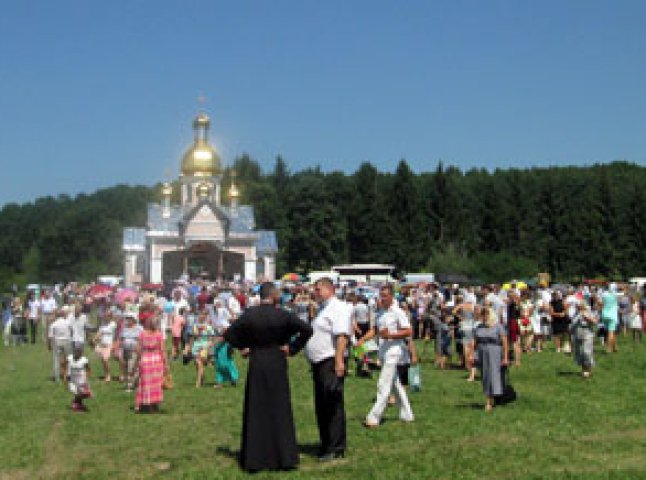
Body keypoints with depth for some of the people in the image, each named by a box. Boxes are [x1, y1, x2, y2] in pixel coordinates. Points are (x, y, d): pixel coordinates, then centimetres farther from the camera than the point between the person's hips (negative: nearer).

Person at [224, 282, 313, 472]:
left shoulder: (249, 314, -4)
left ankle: (254, 459, 12)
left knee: (255, 411, 9)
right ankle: (283, 457, 11)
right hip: (277, 365, -1)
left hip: (256, 365, 1)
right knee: (279, 410, 8)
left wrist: (245, 345, 8)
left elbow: (229, 334, -2)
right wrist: (292, 348, -6)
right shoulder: (282, 315, -9)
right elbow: (307, 330, -15)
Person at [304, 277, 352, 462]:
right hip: (319, 363, 10)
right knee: (321, 407, 14)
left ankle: (336, 449, -3)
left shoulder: (338, 308, -11)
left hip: (331, 362, -10)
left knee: (333, 406, -7)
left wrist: (339, 361, -29)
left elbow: (341, 336, -21)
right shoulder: (324, 309, 21)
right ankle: (326, 445, 22)